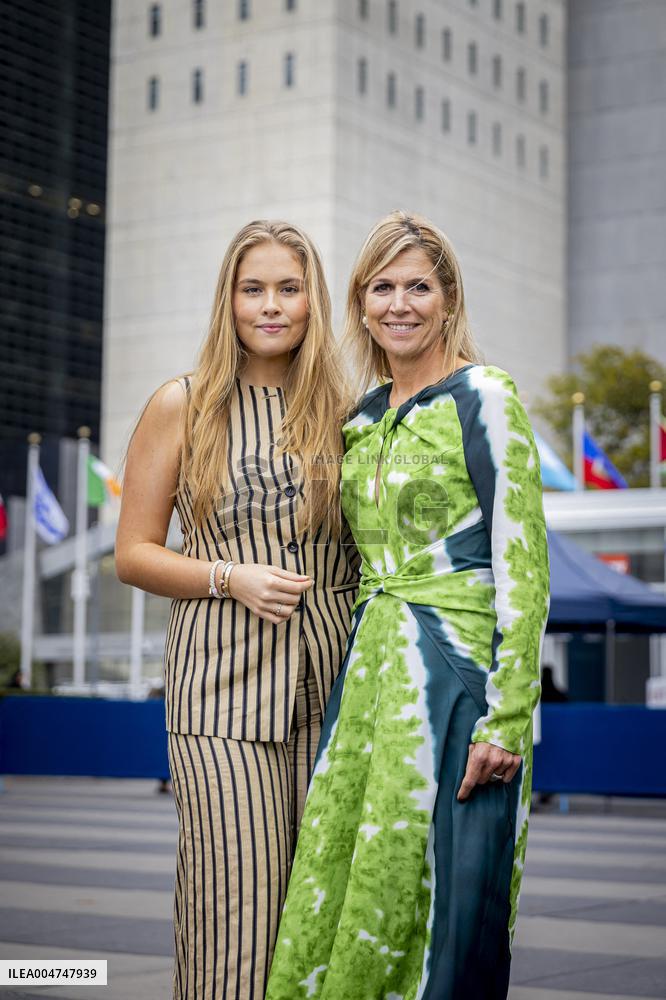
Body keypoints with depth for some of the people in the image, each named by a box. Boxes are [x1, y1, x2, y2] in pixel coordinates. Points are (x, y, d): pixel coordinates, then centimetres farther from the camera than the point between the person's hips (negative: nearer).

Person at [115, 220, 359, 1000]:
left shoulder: (341, 411, 12)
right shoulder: (182, 408, 6)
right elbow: (133, 554, 6)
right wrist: (232, 578, -10)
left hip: (332, 676, 3)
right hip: (223, 680, -2)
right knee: (235, 901, -9)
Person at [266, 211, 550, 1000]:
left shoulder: (482, 399, -7)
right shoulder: (364, 416, 14)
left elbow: (522, 567, -11)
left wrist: (506, 719, -16)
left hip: (457, 671, -7)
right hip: (371, 670, 7)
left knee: (445, 907, -3)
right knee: (341, 895, 6)